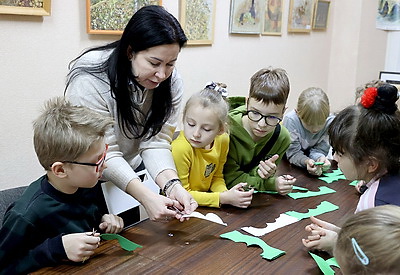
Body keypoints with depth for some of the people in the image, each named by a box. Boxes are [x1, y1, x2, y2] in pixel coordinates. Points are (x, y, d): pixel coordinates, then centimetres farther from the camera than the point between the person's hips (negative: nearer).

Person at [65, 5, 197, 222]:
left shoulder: (171, 82, -16)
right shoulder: (90, 80, -31)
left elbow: (156, 142, -18)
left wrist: (172, 185, -36)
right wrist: (146, 196, -43)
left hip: (130, 173, 4)